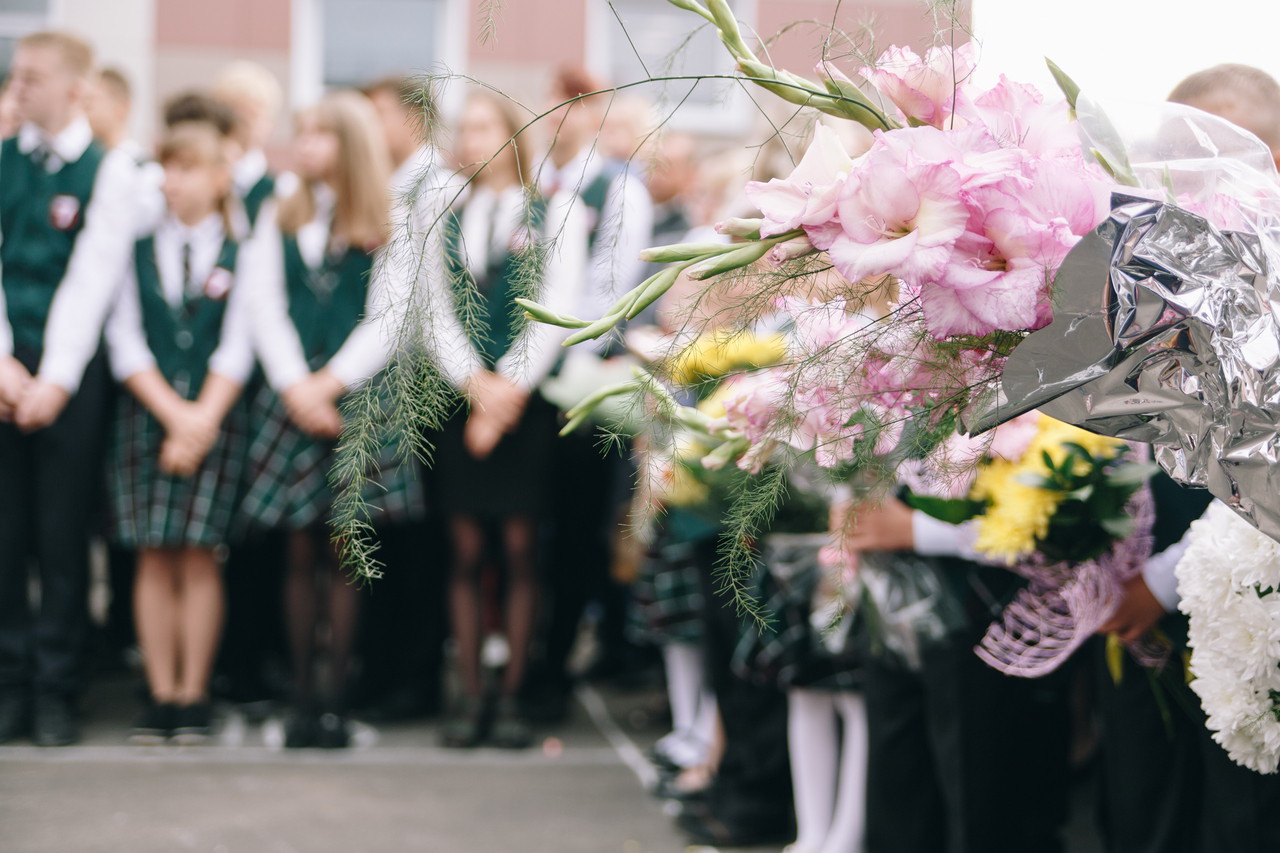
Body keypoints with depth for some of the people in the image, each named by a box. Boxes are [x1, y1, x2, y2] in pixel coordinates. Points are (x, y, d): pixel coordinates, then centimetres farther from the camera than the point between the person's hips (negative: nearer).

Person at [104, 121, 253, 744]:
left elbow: (237, 348, -1)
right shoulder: (137, 250, 8)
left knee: (199, 556, -2)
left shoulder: (240, 255, 4)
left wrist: (203, 417, -12)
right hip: (146, 411, 2)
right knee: (154, 558, 1)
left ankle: (194, 697, 5)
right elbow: (124, 341, 2)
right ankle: (160, 695, 6)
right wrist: (173, 412, -8)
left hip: (213, 417, -2)